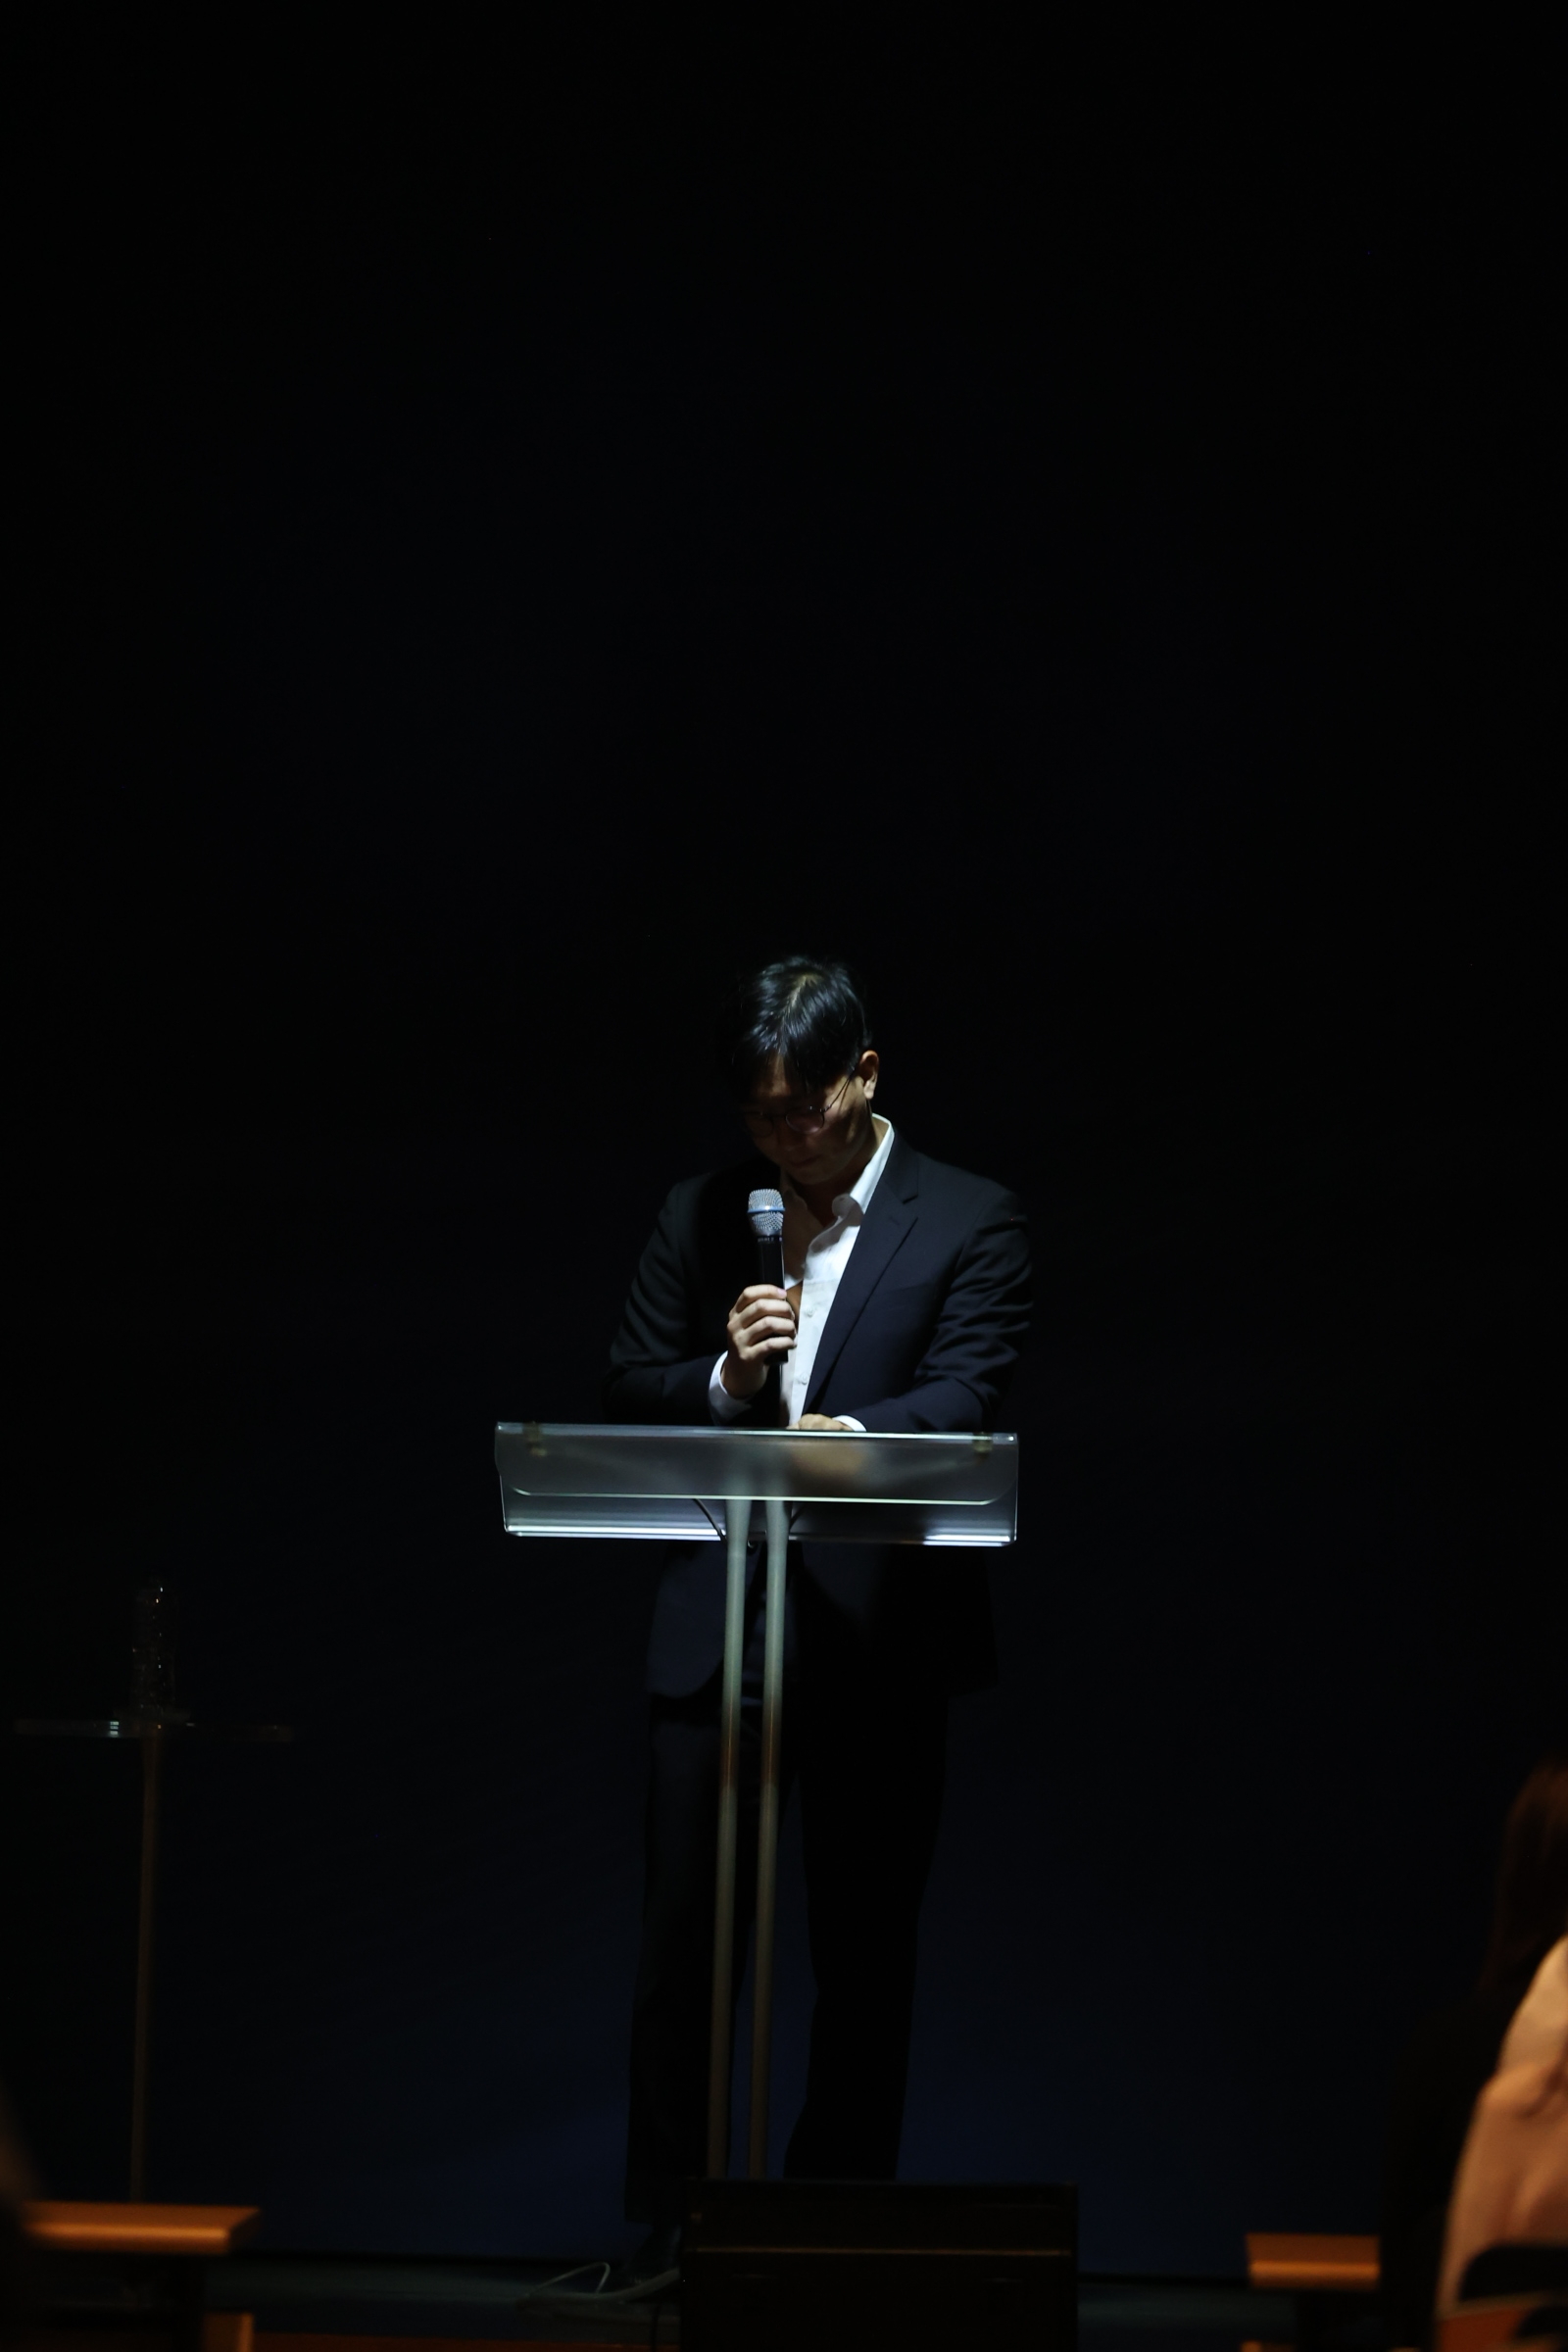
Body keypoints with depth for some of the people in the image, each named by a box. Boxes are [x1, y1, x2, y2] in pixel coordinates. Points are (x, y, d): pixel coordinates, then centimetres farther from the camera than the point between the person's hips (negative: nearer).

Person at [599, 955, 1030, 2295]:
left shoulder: (970, 1225, 1)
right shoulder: (702, 1218, 12)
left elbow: (964, 1399, -11)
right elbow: (628, 1391, 11)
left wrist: (853, 1433, -32)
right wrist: (723, 1381, -11)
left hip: (878, 1632, -2)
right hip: (715, 1622, 2)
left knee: (866, 1954, 4)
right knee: (683, 1938, 1)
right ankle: (666, 2231, 9)